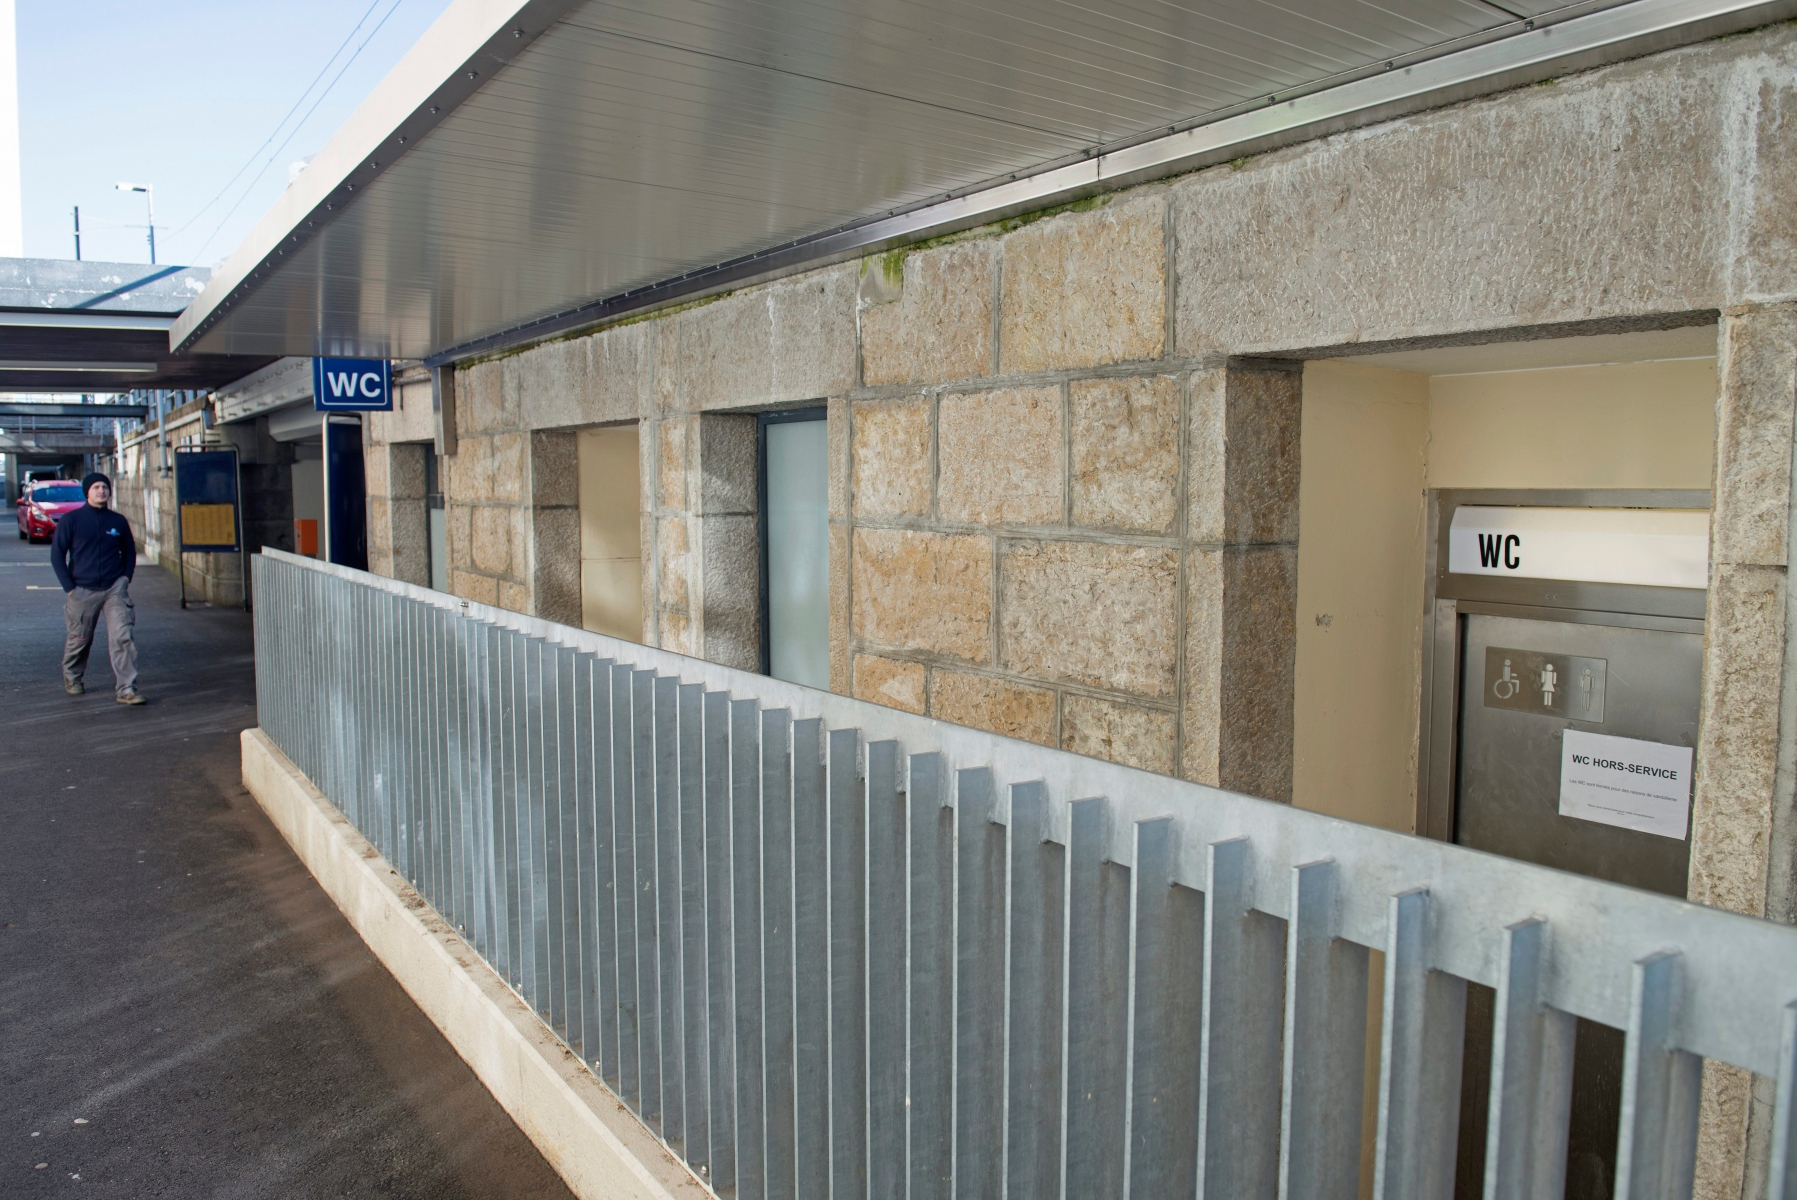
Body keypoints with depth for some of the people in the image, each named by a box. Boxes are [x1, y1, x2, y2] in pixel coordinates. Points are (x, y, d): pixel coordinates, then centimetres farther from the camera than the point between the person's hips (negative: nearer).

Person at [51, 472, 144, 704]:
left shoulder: (118, 521, 6)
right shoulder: (71, 520, -2)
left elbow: (129, 551, 18)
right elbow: (57, 554, 0)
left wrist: (126, 578, 5)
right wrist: (69, 587, -6)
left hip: (115, 589, 1)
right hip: (83, 590, -1)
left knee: (122, 637, -10)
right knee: (79, 640, 12)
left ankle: (125, 689, -10)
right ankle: (72, 678, 39)